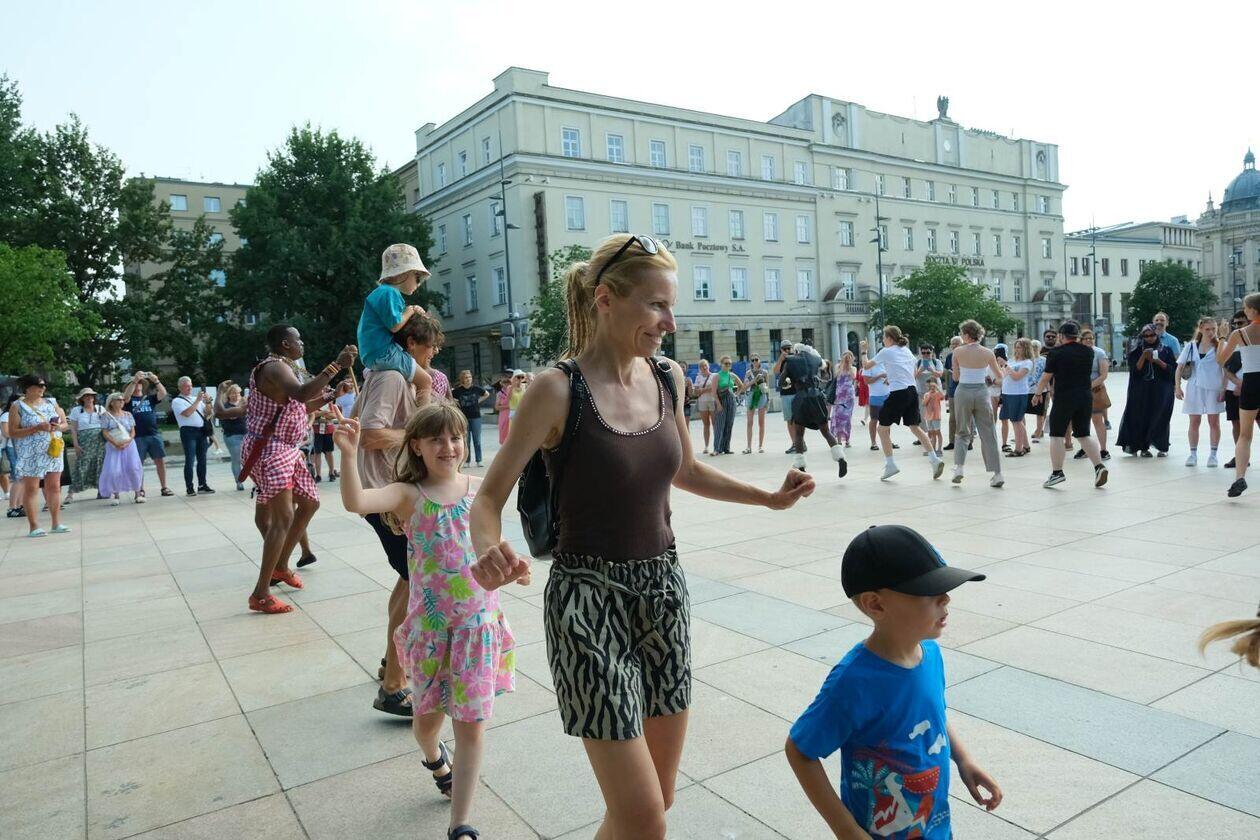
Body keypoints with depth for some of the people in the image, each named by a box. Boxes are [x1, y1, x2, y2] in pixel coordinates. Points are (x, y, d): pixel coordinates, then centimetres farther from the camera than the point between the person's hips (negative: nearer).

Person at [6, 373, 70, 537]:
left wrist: (58, 427, -8)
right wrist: (37, 428, -18)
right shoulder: (18, 406, -2)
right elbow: (12, 433, -8)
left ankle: (56, 524, 11)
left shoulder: (51, 403, 11)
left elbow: (65, 424, 15)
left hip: (54, 450, 4)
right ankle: (34, 527, 1)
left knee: (54, 487, 5)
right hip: (31, 454, -4)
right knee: (31, 488, -1)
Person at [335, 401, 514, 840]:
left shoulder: (480, 490, -1)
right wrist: (349, 455, -40)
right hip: (431, 623, -1)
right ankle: (435, 759, 54)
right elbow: (356, 502, -28)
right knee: (429, 713, 17)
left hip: (480, 621, 1)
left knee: (473, 723, 1)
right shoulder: (409, 495, -9)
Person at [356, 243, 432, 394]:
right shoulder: (389, 293, -12)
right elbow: (395, 325, -20)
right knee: (425, 382, -10)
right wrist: (410, 311, -3)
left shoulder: (382, 292, 20)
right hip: (383, 353, -10)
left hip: (373, 355, 10)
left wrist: (412, 312, 9)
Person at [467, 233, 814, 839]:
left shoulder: (667, 378, 2)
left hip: (662, 591, 6)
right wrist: (488, 551, -33)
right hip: (590, 601, -6)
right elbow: (488, 499, -12)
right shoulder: (558, 390, -16)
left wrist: (772, 499, 13)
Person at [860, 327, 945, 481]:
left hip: (897, 393, -6)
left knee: (883, 428, 5)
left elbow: (866, 365, 7)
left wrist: (863, 351, 23)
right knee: (915, 427, 12)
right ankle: (934, 459, 3)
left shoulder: (886, 352, -1)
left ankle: (890, 465, 0)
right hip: (912, 391, 6)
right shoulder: (907, 351, 16)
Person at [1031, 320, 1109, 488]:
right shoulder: (1089, 352, 7)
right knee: (1083, 435, 13)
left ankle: (1057, 472, 2)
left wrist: (1038, 393, 11)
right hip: (1086, 397, 5)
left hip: (1064, 398, -5)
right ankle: (1099, 465, -1)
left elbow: (1046, 377, -5)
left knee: (1056, 435, 3)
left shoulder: (1056, 352, -8)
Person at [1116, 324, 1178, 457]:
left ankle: (1162, 447, 7)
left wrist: (1158, 361, -12)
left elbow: (1173, 369, 1)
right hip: (1142, 390, 0)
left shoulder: (1166, 350, 7)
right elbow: (1135, 369, -2)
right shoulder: (1137, 351, 7)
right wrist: (1144, 357, -14)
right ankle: (1144, 447, 2)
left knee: (1160, 417, -2)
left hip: (1162, 391, 0)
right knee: (1143, 417, -3)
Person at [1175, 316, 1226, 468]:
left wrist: (1224, 390, -9)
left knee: (1214, 422, 5)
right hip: (1194, 388, 1)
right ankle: (1193, 454, 13)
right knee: (1194, 422, 6)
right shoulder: (1191, 346, 4)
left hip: (1214, 389, -1)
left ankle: (1213, 454, 13)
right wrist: (1178, 387, -5)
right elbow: (1180, 367, 4)